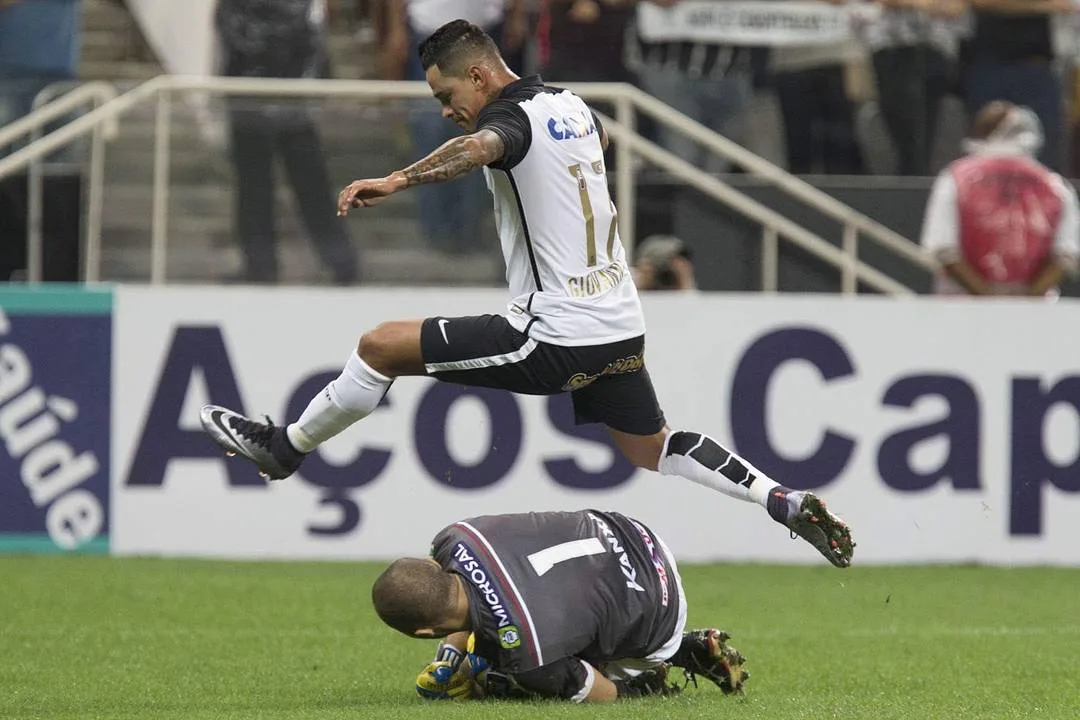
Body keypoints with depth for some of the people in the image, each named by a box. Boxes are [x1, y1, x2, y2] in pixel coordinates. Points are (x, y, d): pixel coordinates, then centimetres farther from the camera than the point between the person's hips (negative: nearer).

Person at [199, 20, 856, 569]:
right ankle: (788, 503, 10)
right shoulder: (571, 105, 12)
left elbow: (479, 147, -40)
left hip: (554, 339, -9)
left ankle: (287, 447, 12)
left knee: (382, 345, -1)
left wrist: (398, 180, -53)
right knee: (653, 450, 23)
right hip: (620, 326, 9)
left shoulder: (513, 113, -14)